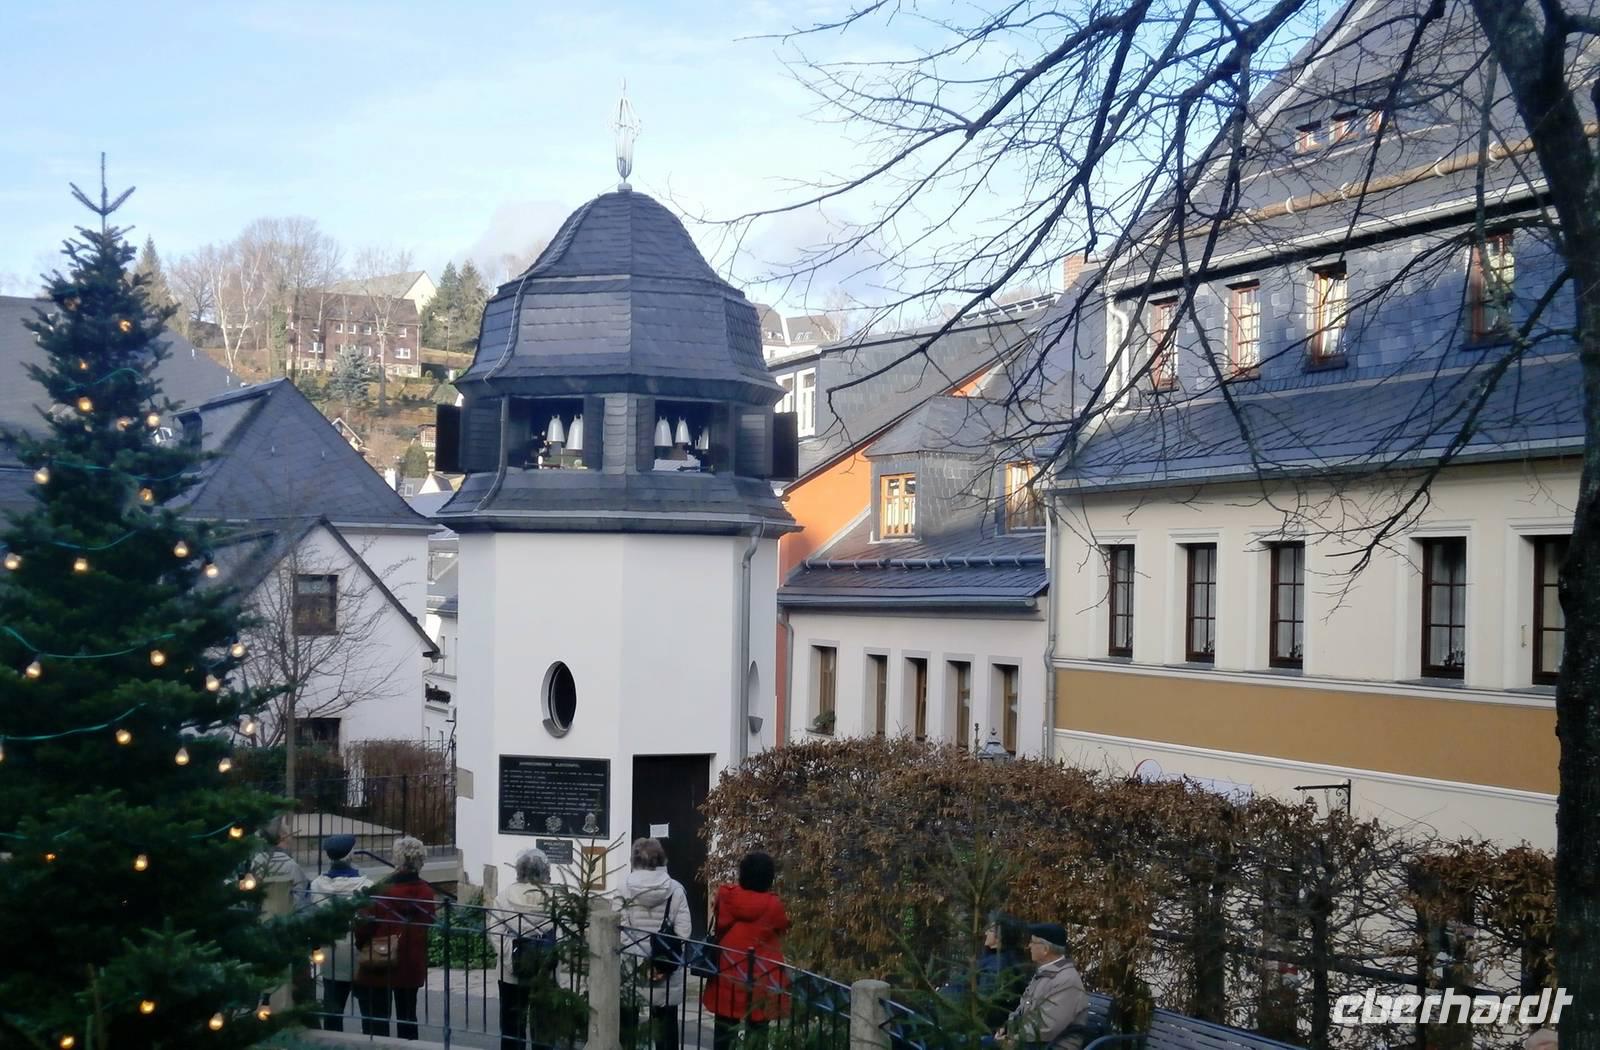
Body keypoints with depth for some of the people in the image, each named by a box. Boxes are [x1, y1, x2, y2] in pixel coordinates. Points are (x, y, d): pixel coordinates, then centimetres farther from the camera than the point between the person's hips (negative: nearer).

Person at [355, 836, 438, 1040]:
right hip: (413, 967, 5)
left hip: (380, 968, -5)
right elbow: (427, 926, 5)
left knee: (376, 1022, 4)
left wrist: (359, 945, 5)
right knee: (407, 1017, 17)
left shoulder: (382, 892, -17)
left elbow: (365, 926, -13)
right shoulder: (427, 893, -3)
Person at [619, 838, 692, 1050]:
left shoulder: (624, 888, -7)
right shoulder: (675, 889, -5)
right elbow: (683, 932, -8)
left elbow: (619, 932, -12)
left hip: (632, 967, -1)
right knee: (665, 1023, 11)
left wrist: (640, 964, -11)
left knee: (626, 1023, 12)